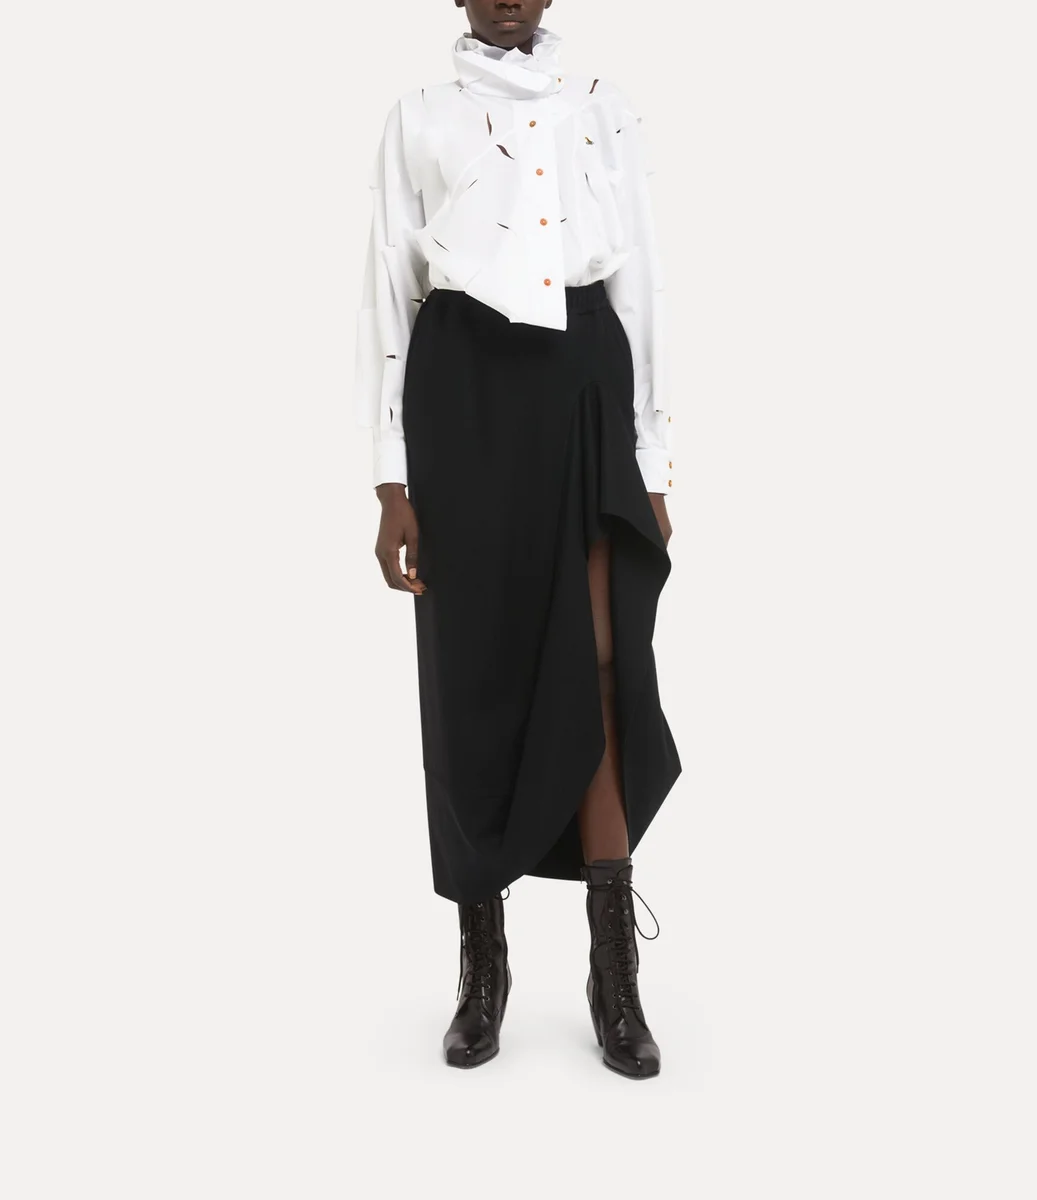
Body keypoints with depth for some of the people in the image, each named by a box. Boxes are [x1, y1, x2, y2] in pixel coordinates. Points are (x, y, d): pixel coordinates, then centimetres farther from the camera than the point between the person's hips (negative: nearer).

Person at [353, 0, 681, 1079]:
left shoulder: (605, 109, 15)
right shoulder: (419, 118, 10)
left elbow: (640, 285, 12)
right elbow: (389, 294, 5)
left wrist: (653, 463, 7)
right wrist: (393, 481, -3)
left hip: (585, 386, 1)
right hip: (463, 390, -1)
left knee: (599, 674, -7)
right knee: (474, 676, 2)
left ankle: (615, 970, 4)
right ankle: (482, 963, 15)